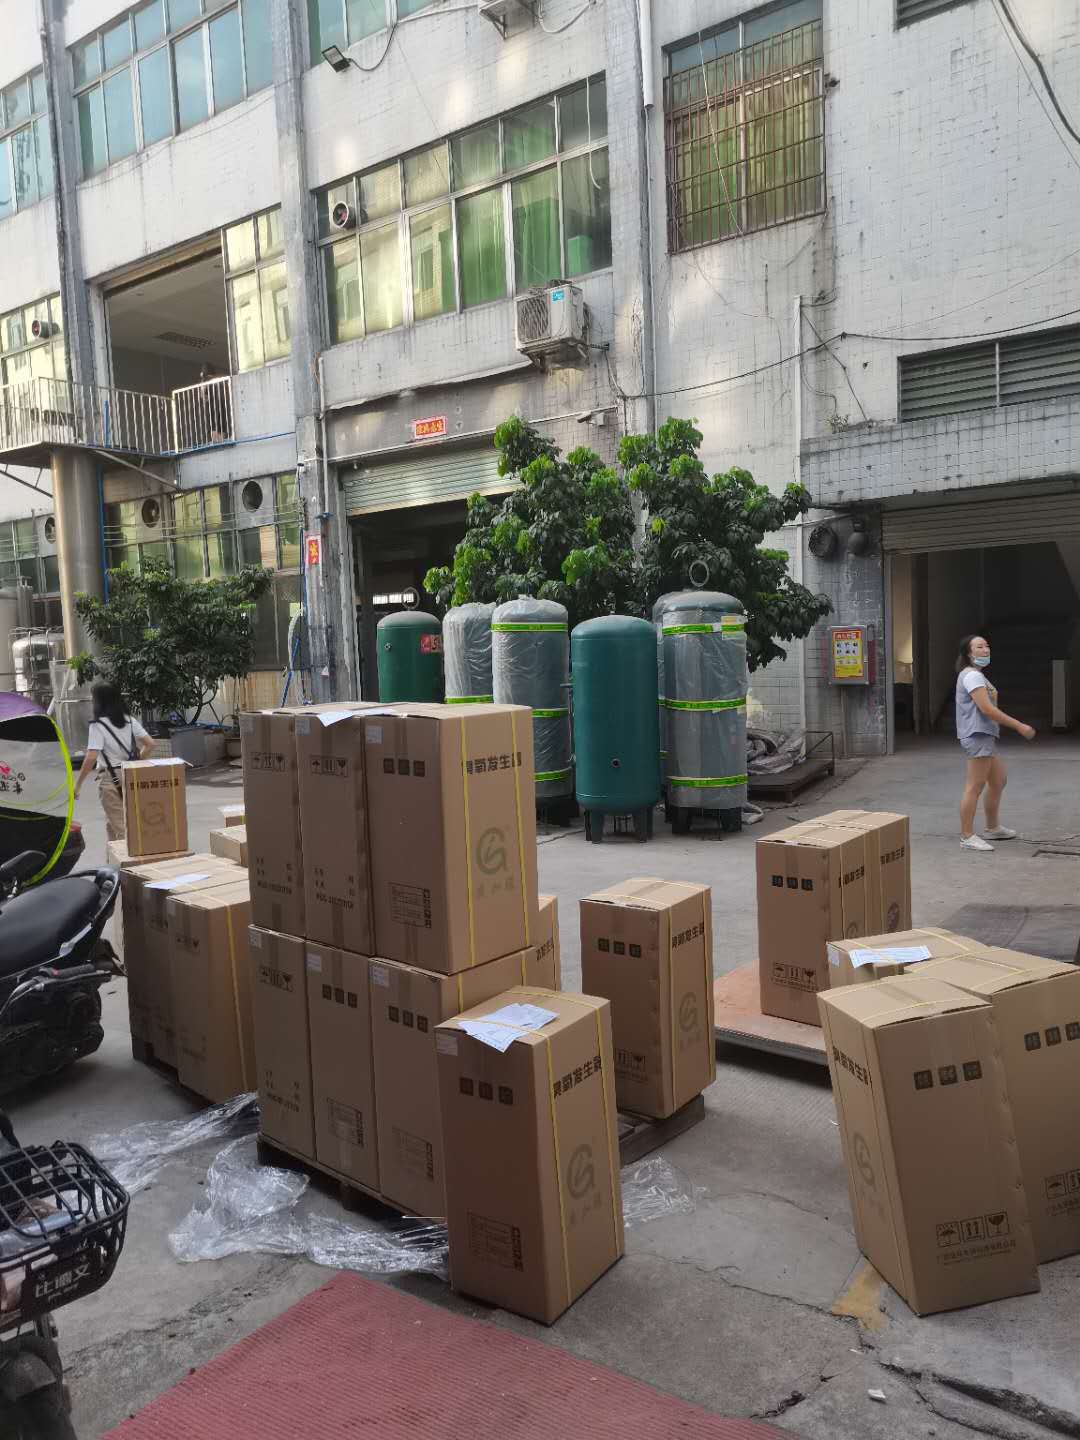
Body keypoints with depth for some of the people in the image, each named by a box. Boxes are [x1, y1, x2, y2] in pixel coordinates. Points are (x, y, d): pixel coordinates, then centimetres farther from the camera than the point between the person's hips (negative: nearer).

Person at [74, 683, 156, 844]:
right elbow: (150, 744, 5)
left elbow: (91, 758, -17)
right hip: (131, 776, 6)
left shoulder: (98, 725, -10)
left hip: (110, 778, -6)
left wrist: (77, 784, -11)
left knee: (120, 826, -1)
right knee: (111, 824, 20)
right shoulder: (129, 720, 7)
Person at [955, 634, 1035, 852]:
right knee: (975, 787, -10)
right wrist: (1019, 726, -19)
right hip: (977, 736, -11)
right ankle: (967, 836, -7)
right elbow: (987, 709, -21)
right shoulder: (972, 675, -13)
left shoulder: (977, 675, 21)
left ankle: (993, 828, 32)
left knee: (998, 781, 20)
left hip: (986, 736, 11)